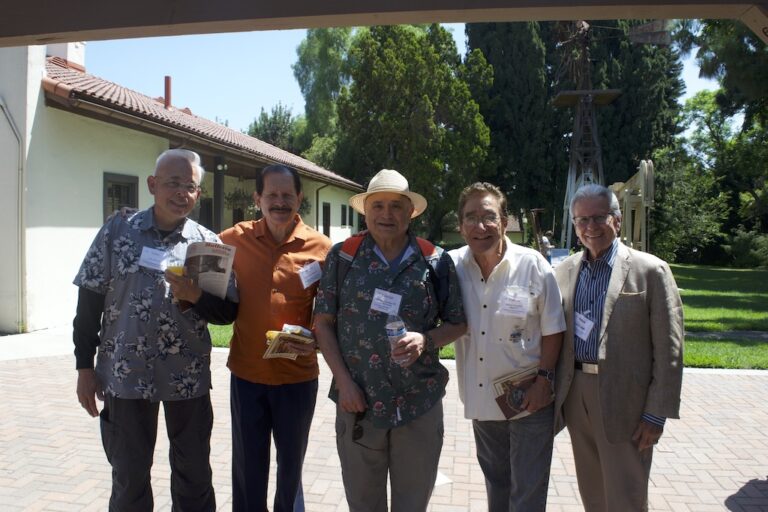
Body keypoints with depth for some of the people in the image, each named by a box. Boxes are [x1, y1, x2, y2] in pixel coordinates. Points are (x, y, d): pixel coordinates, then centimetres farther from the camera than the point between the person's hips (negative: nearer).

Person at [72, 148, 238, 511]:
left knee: (194, 475, 14)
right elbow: (89, 301, 2)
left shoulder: (208, 243, -1)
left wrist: (194, 296, -20)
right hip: (126, 374, 0)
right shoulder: (118, 230, -1)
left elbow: (227, 311, 0)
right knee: (129, 476, 14)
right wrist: (85, 367, 0)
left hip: (189, 378, 1)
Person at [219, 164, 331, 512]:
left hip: (297, 375, 0)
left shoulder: (321, 248, -8)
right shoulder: (234, 239, -4)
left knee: (291, 464, 20)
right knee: (247, 468, 15)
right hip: (246, 372, 1)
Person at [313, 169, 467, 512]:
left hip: (420, 404, 0)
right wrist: (343, 381, -7)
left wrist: (426, 340, -15)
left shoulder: (436, 261, -1)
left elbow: (457, 323, 5)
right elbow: (323, 322, 1)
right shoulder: (342, 256, -2)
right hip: (358, 401, 0)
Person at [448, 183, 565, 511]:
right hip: (481, 398, 3)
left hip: (529, 399, -3)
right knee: (495, 483, 23)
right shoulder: (452, 266, -7)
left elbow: (552, 331, -6)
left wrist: (544, 380, -10)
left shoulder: (533, 265, -13)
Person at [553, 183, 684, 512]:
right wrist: (552, 392, 6)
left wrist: (657, 413, -10)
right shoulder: (564, 272, 7)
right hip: (576, 395, 5)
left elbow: (668, 350, -8)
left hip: (624, 401, -4)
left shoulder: (650, 270, -6)